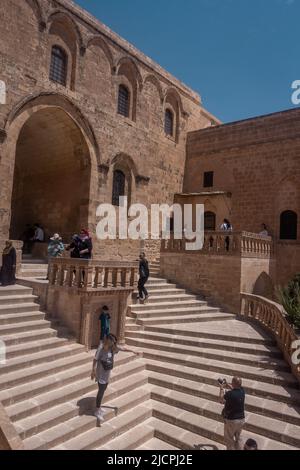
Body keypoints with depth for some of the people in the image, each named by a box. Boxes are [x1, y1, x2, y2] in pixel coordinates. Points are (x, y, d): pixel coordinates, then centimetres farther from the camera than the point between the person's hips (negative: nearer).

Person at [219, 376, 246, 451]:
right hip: (241, 419, 6)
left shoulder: (229, 394, -28)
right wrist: (227, 385, 12)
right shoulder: (242, 391, -9)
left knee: (229, 440, 14)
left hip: (231, 420, -6)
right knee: (238, 438, 26)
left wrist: (221, 389, -1)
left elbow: (222, 401, -9)